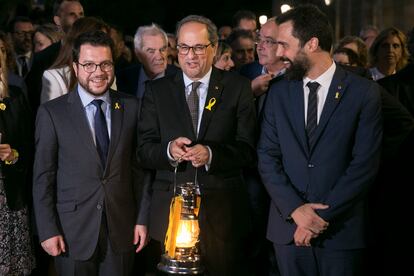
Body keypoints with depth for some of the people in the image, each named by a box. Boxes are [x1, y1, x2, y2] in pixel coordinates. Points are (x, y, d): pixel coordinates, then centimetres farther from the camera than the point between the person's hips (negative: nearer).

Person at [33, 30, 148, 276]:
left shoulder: (131, 108, 3)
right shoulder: (52, 113, -5)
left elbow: (138, 167, 6)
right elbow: (43, 177, -4)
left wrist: (142, 219, 3)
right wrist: (48, 231, -7)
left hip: (121, 229, 2)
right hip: (73, 232, -2)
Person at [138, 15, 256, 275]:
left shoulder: (237, 87, 2)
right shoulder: (157, 91, 7)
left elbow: (248, 150, -4)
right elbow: (144, 150, 2)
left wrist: (211, 155, -22)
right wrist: (169, 151, -20)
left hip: (223, 213, -1)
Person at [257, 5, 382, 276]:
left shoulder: (365, 92, -4)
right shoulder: (279, 93, 7)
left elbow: (365, 163, -9)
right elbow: (267, 158, 3)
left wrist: (322, 215, -12)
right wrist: (295, 209, -10)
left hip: (341, 230, -3)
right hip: (288, 224, 3)